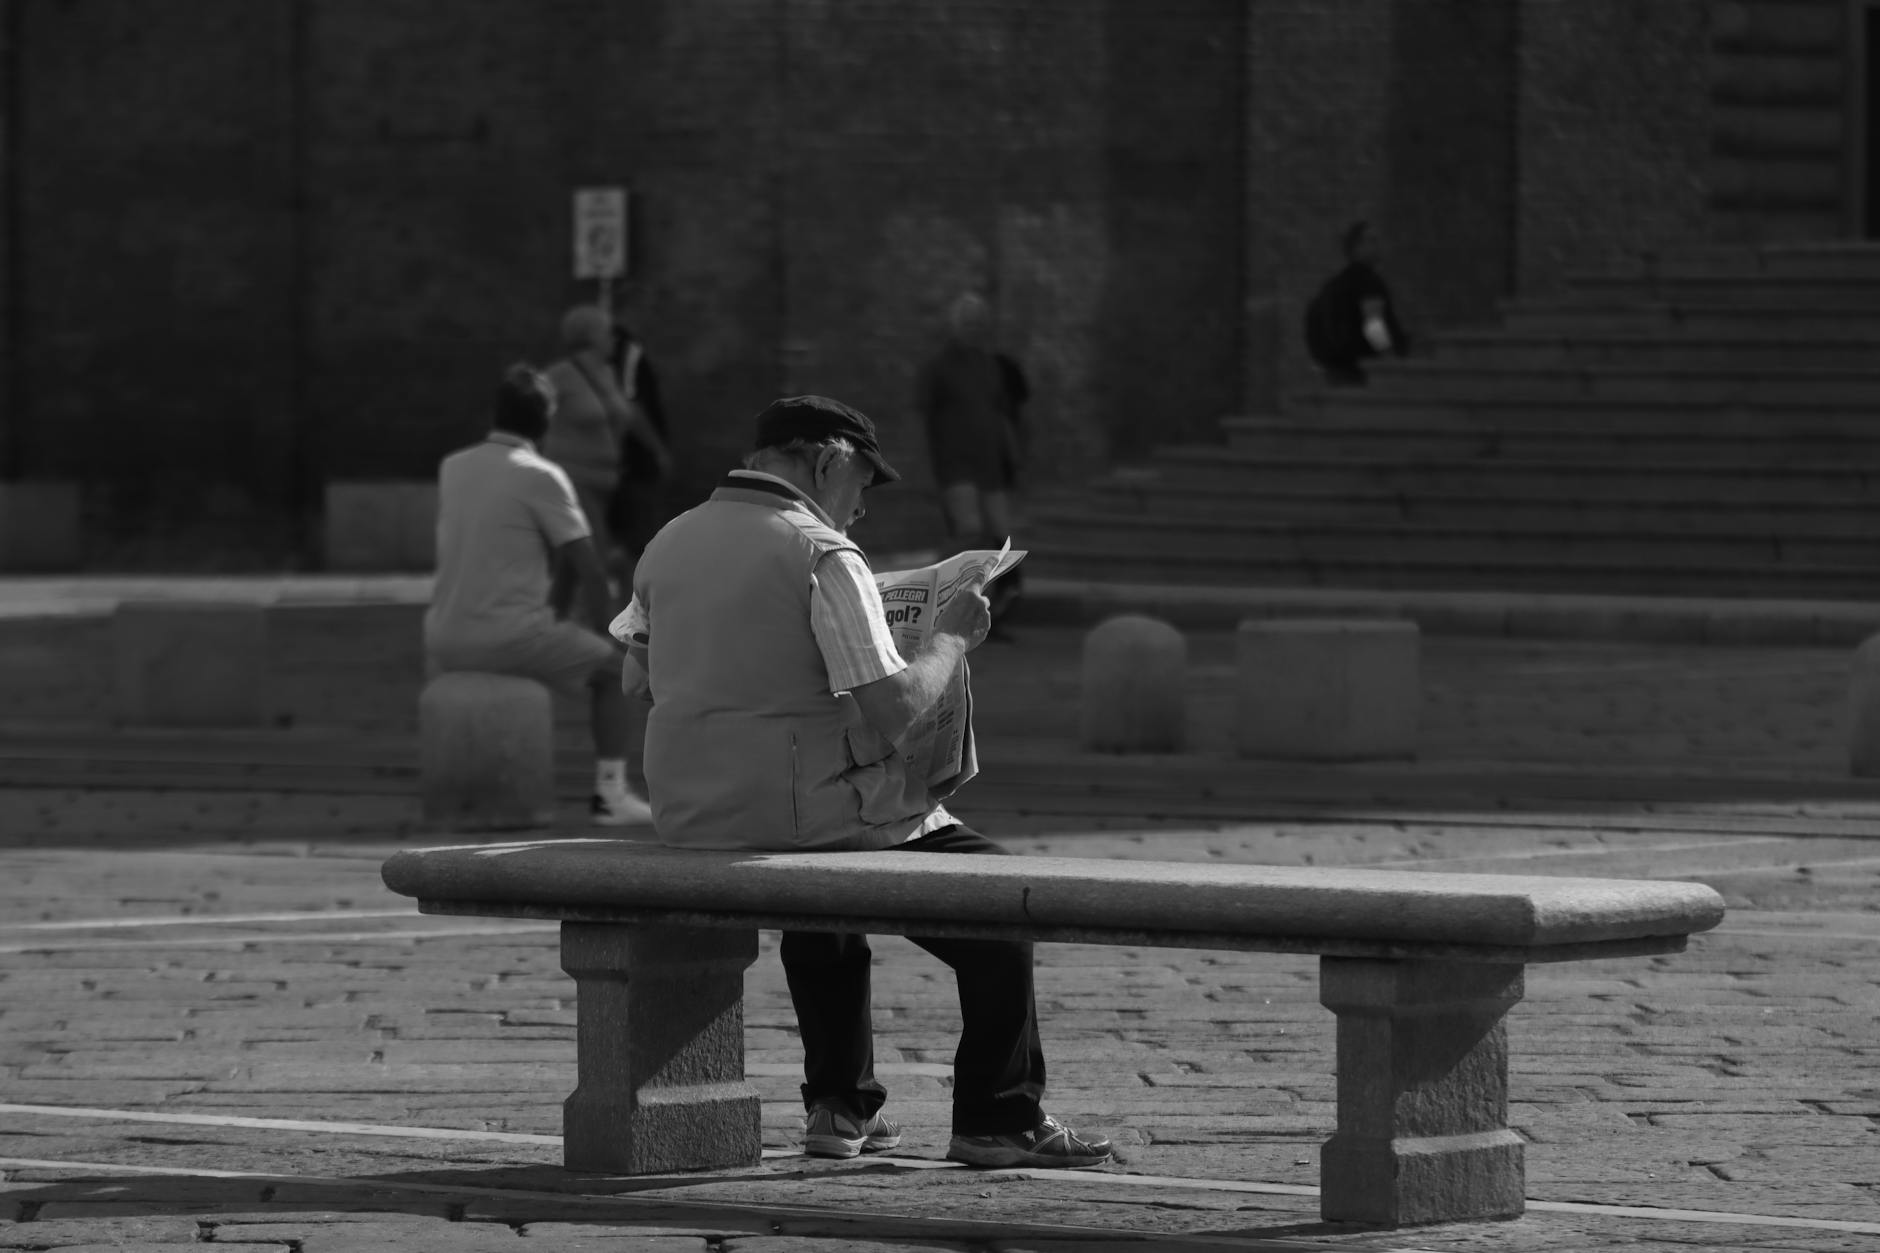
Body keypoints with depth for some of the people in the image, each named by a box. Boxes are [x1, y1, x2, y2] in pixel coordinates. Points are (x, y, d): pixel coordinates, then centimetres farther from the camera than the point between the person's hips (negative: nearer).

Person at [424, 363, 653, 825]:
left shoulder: (452, 468, 8)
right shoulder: (541, 477, -9)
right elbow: (587, 569, -7)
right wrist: (606, 636, 8)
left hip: (446, 640, 5)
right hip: (513, 638, -5)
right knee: (613, 665, 16)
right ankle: (611, 792, 11)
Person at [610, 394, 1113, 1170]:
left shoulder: (667, 546, 5)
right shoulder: (822, 557, -16)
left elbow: (636, 674, 19)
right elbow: (892, 711, -21)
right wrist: (952, 640, -4)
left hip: (688, 820, 7)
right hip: (808, 813, -7)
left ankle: (840, 1106, 34)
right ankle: (999, 1120, 13)